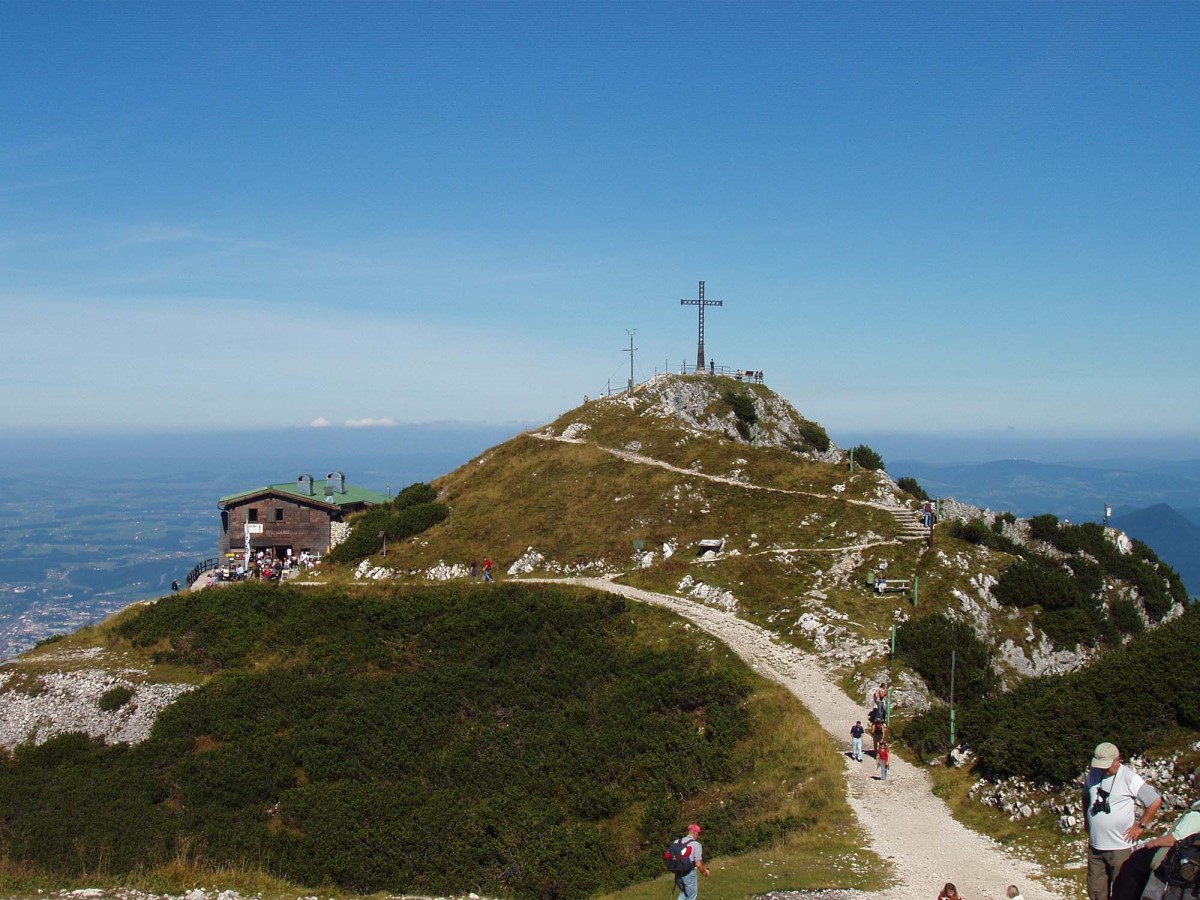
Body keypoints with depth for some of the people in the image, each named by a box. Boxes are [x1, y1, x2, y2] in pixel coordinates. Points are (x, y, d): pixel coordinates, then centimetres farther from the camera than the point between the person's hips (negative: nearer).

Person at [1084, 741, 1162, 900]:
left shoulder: (1129, 778, -13)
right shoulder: (1092, 775, 4)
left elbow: (1155, 801, -10)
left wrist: (1140, 825, -7)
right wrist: (1086, 821, 17)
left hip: (1120, 847, -5)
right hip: (1095, 845, 5)